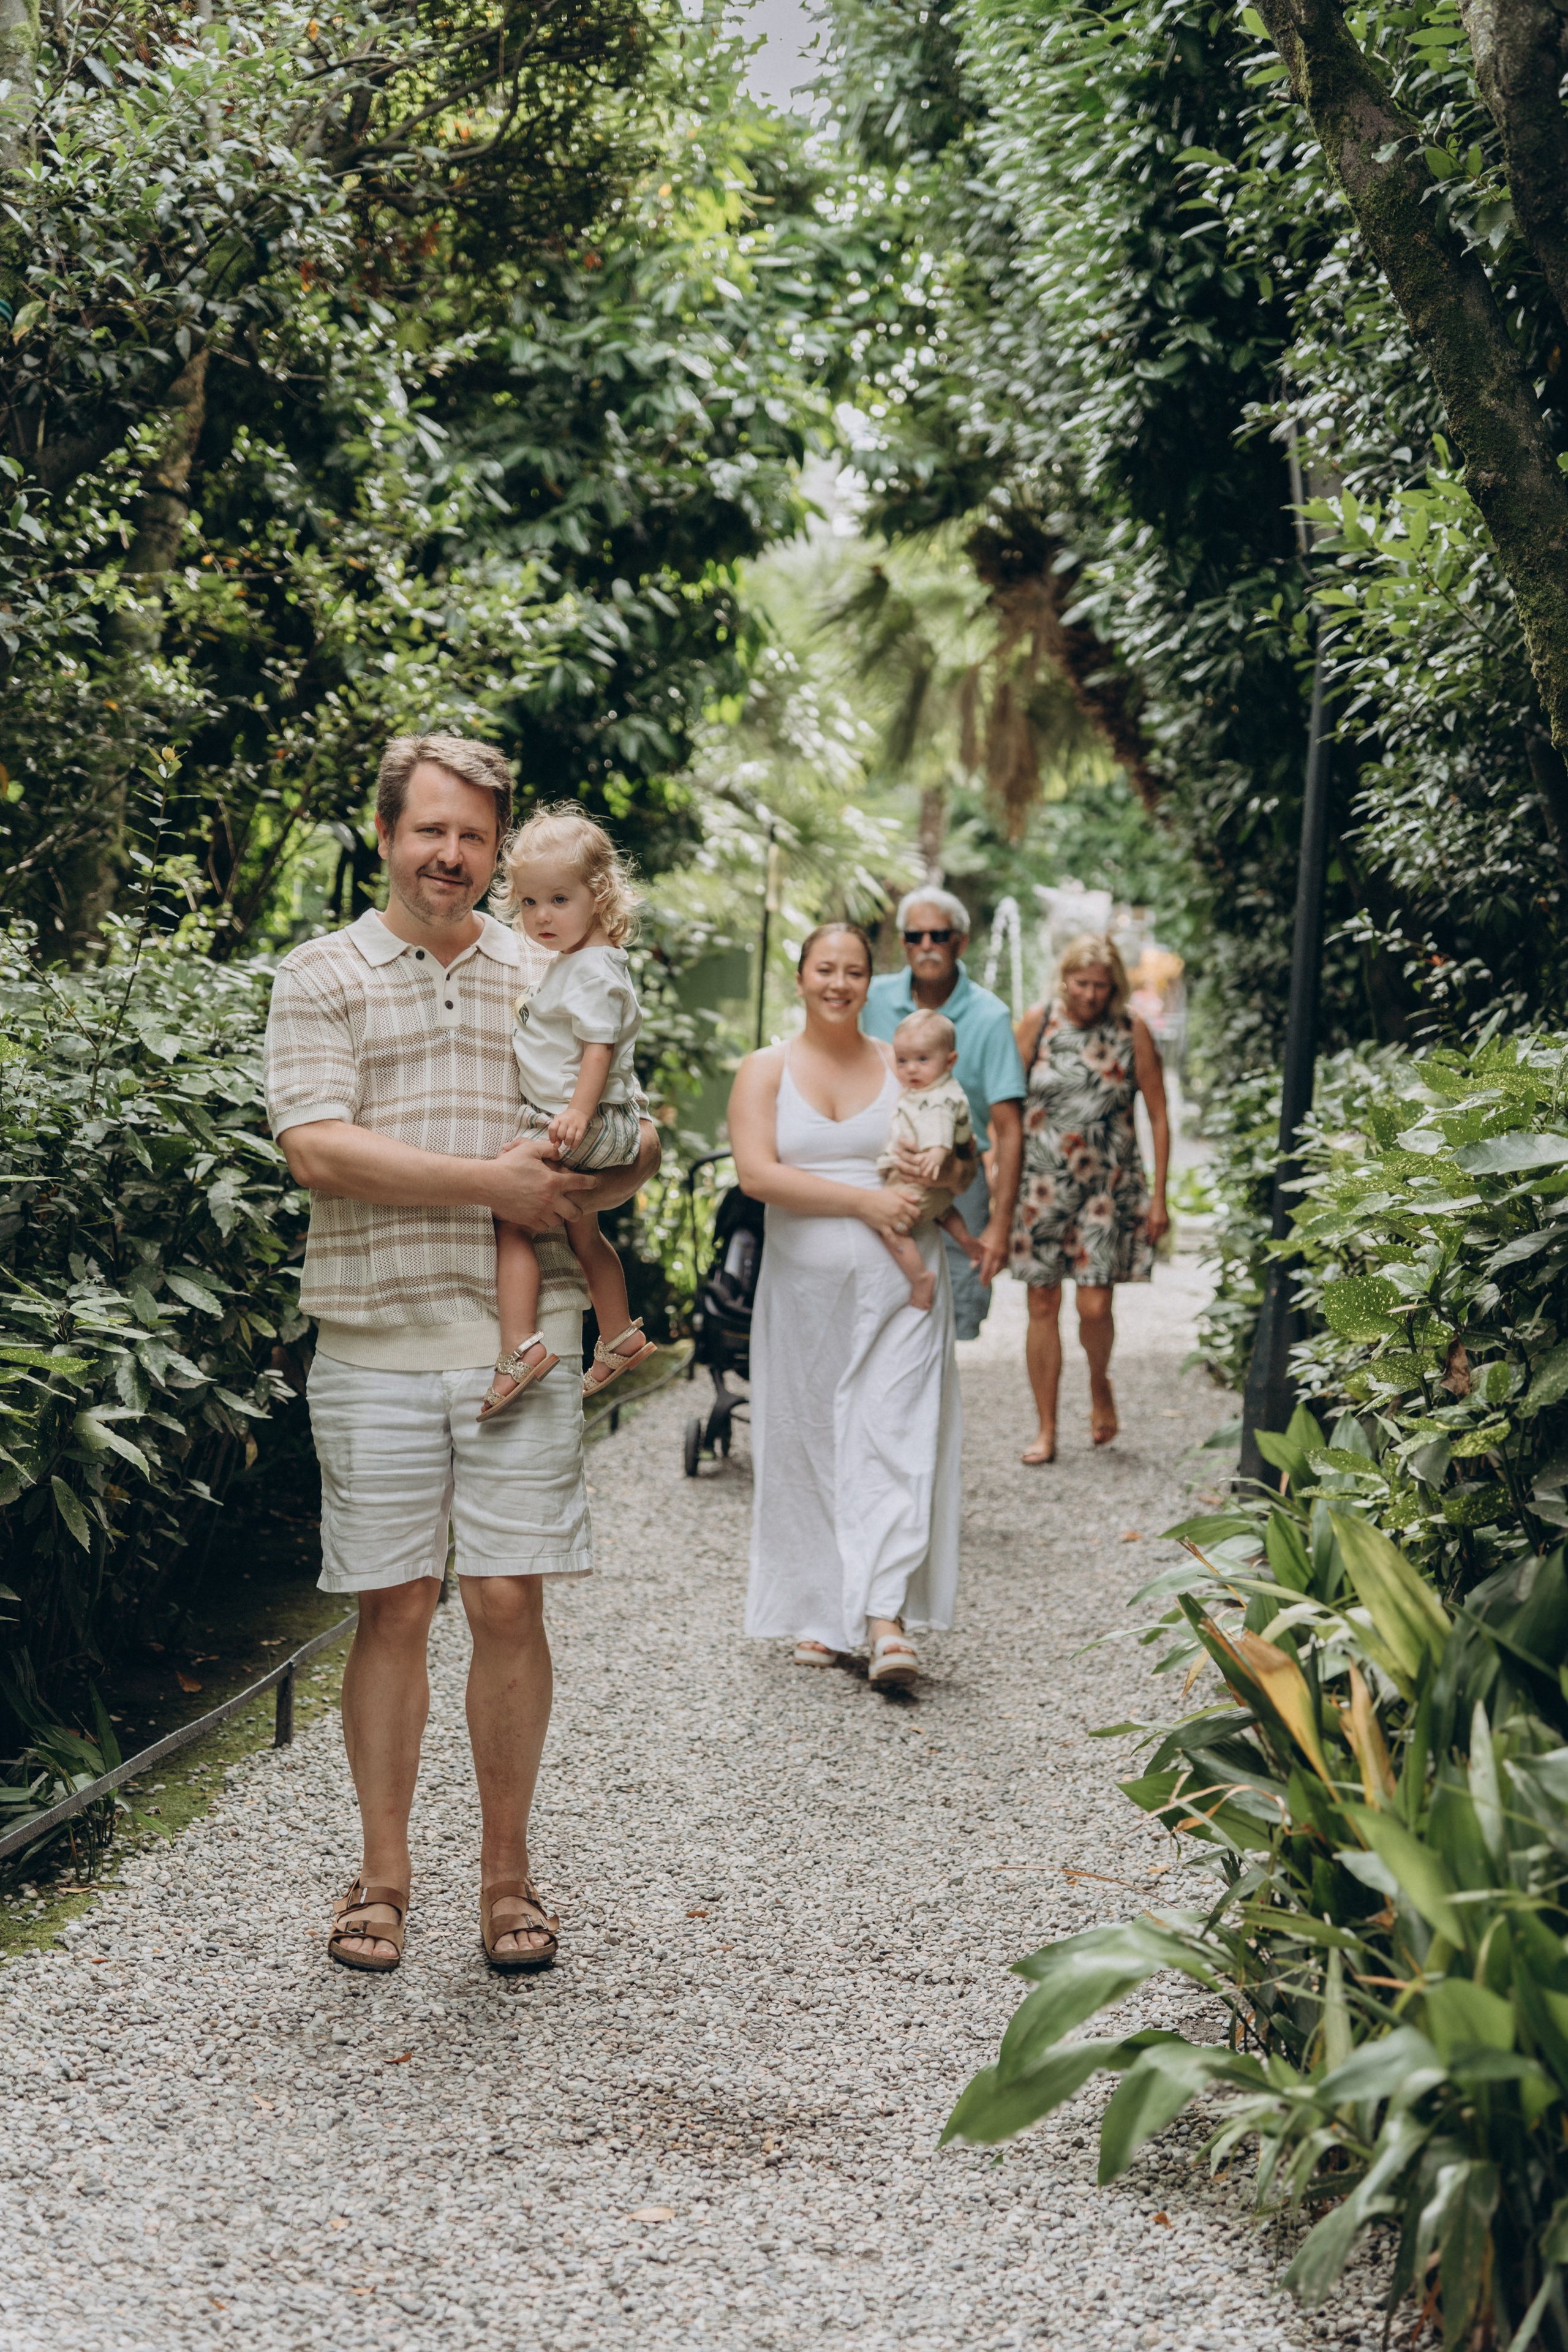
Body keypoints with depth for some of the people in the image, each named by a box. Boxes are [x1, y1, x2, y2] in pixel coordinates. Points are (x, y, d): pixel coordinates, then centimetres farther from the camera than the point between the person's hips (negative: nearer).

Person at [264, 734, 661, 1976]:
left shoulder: (548, 977, 13)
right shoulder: (322, 978, 4)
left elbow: (630, 1147, 16)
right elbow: (319, 1148, -10)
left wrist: (620, 1170, -8)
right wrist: (492, 1183, -13)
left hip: (522, 1334, 2)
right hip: (376, 1341, -2)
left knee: (510, 1602, 2)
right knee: (393, 1607, 3)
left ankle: (508, 1872, 14)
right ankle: (383, 1873, 16)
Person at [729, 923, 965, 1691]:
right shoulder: (766, 1070, 5)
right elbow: (756, 1173, -10)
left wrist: (939, 1175, -9)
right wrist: (864, 1200, -15)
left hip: (900, 1285, 0)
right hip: (804, 1284, 0)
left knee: (894, 1440, -10)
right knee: (807, 1444, 4)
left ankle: (888, 1616, -14)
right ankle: (818, 1611, 15)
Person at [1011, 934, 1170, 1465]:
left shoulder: (1132, 1033, 0)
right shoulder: (1038, 1023, 1)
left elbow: (1159, 1117, 4)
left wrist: (1159, 1197, 1)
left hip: (1109, 1187, -1)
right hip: (1042, 1185, 1)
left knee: (1095, 1307, -8)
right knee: (1043, 1305, 3)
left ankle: (1100, 1384, 25)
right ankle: (1046, 1430, 13)